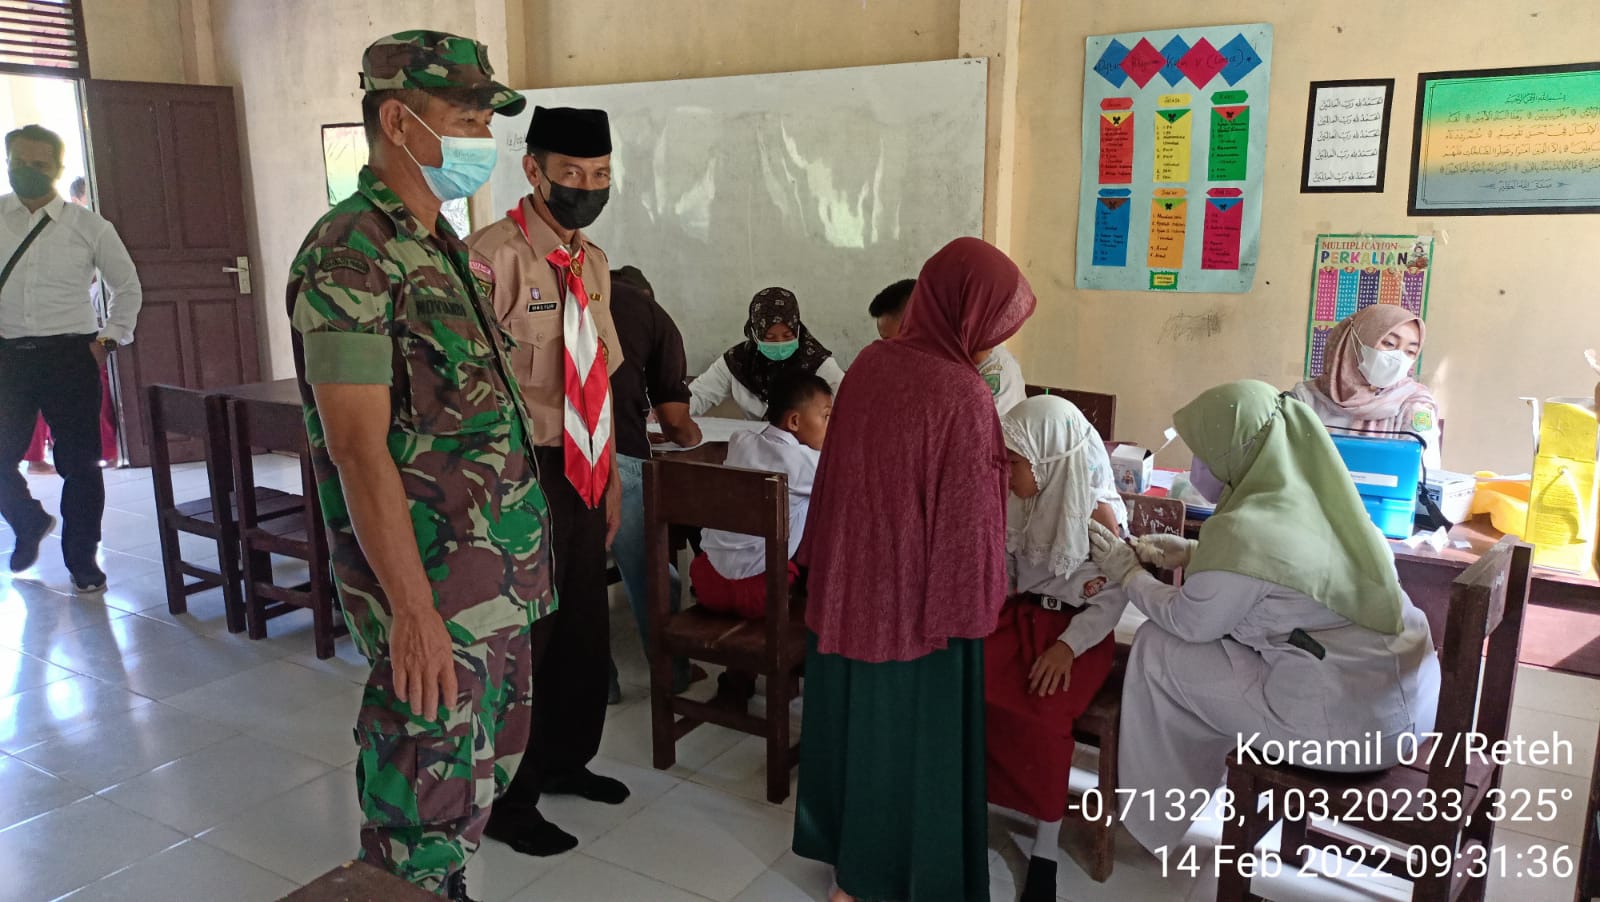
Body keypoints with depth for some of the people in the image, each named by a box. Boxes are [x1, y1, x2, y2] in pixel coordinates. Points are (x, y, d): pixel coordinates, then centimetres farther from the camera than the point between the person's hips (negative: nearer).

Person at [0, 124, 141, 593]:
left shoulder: (89, 227, 1)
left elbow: (127, 287, 13)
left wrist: (113, 336, 4)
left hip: (70, 356, -2)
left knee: (79, 463, 3)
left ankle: (81, 557, 18)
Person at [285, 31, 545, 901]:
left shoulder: (440, 245, 12)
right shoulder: (351, 252, -16)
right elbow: (358, 445, -22)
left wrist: (515, 559, 17)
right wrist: (413, 609, -24)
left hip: (497, 579, 9)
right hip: (430, 587, -9)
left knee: (486, 761, 21)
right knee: (432, 798, 4)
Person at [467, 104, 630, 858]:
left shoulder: (592, 263, 9)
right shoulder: (492, 257, -18)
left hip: (584, 473, 8)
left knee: (586, 624, 19)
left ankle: (565, 760, 42)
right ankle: (506, 798, 27)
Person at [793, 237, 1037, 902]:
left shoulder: (870, 364, -2)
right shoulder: (963, 396, -23)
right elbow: (968, 517, -18)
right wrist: (972, 607, -5)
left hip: (848, 581, 7)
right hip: (915, 597, -7)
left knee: (851, 716, 21)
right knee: (908, 733, 12)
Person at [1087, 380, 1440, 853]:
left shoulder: (1242, 530, -23)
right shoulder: (1311, 496, 2)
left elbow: (1189, 623, -7)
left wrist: (1127, 573, 8)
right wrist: (1194, 556, 17)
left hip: (1352, 723, -8)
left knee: (1158, 650, 2)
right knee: (1225, 624, 22)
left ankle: (1153, 803, 23)